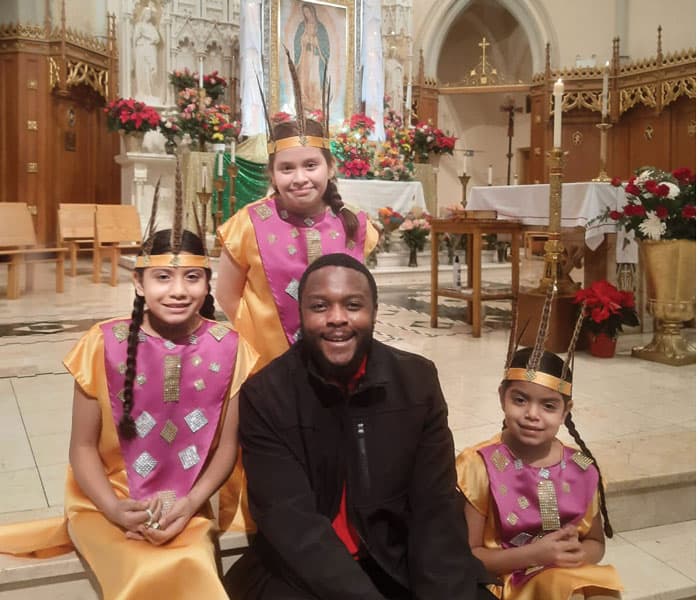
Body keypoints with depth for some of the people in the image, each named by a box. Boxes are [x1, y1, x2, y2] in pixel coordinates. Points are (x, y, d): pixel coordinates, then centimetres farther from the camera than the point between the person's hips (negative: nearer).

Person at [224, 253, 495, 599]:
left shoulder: (417, 380, -4)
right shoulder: (264, 396, -11)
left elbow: (437, 507, -6)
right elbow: (291, 523, -17)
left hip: (397, 559, 3)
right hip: (300, 570, -2)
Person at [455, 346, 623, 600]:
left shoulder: (581, 470, -1)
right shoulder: (479, 465, -13)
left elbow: (596, 541, 13)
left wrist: (577, 554, -10)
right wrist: (533, 555, -21)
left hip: (575, 578, 5)